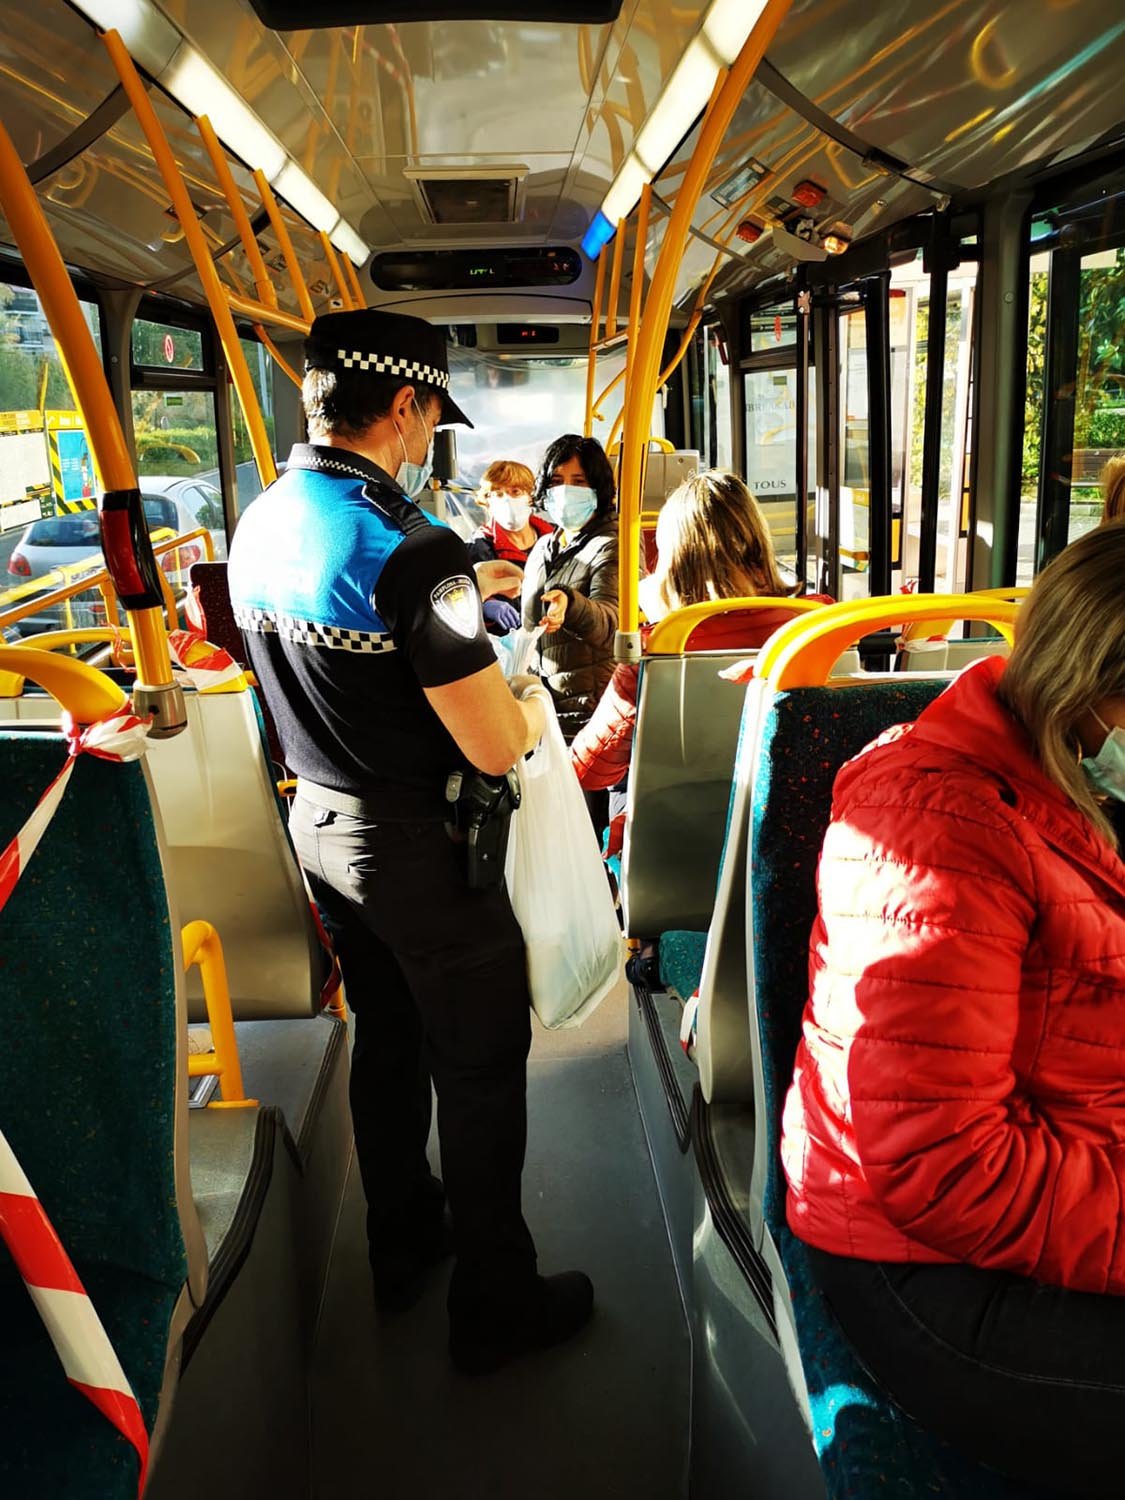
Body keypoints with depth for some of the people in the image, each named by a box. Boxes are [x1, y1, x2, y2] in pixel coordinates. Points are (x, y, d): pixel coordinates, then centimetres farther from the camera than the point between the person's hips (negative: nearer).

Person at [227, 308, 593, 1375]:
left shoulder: (257, 527, 1)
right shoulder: (410, 551, -26)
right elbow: (496, 747, -24)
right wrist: (531, 700, -2)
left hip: (318, 822, 8)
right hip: (420, 846, -8)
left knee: (385, 1036, 24)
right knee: (480, 1067, 9)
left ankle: (400, 1247, 43)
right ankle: (495, 1303, 26)